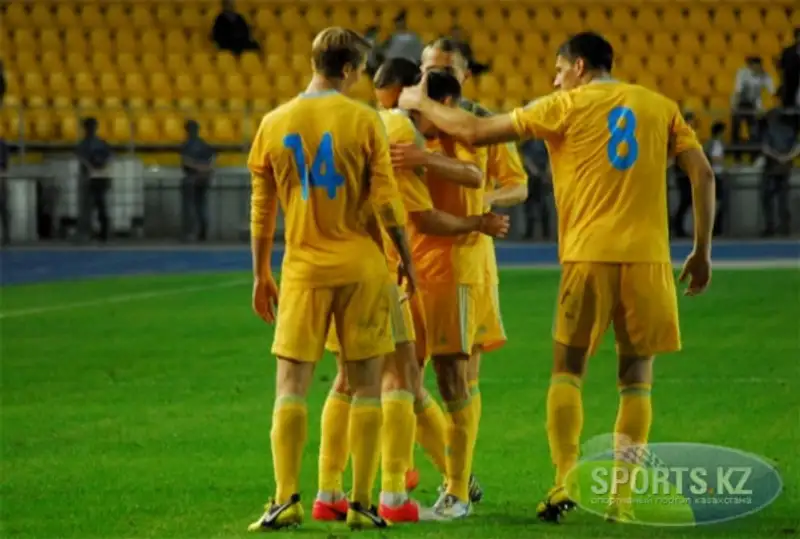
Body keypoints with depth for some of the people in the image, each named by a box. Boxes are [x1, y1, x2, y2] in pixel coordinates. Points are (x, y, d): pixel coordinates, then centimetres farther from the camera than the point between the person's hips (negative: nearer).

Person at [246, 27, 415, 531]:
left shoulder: (274, 124, 3)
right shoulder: (364, 120, -5)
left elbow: (262, 209, 6)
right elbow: (386, 201, -6)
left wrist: (261, 274, 15)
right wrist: (407, 259, 6)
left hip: (304, 269, 1)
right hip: (362, 267, -1)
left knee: (290, 386, 3)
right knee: (366, 386, 5)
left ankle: (286, 500, -7)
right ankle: (361, 504, 3)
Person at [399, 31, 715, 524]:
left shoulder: (567, 106, 3)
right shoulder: (660, 107, 11)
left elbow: (477, 132, 3)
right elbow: (703, 174, 4)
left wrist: (422, 104, 18)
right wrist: (702, 252, 10)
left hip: (588, 255, -2)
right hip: (647, 257, 2)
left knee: (568, 369, 10)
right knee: (636, 377, 8)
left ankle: (566, 481, -6)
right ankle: (623, 495, 1)